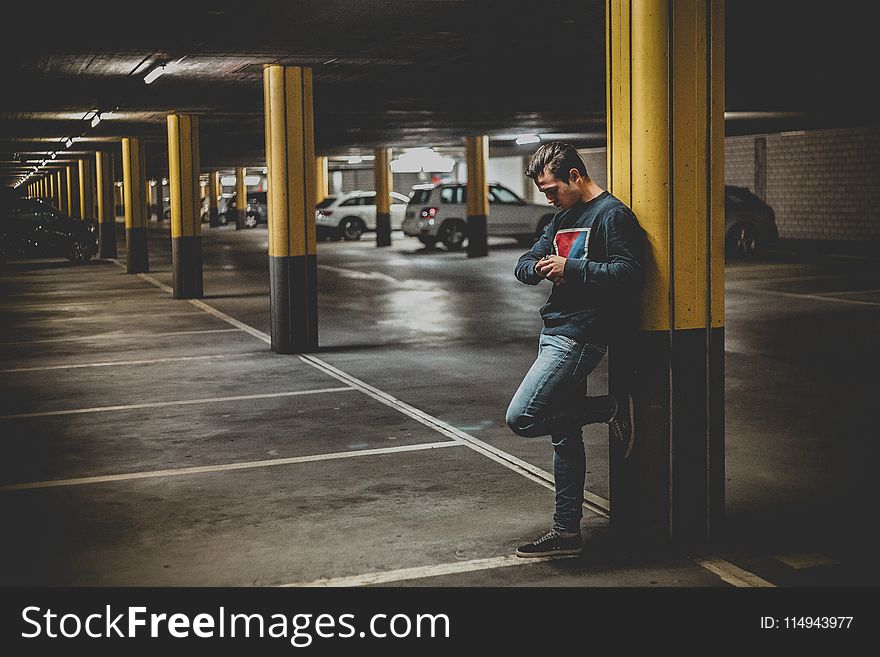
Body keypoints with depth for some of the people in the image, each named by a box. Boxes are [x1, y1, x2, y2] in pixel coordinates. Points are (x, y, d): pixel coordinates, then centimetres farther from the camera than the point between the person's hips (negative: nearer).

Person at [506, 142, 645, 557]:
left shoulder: (612, 215, -9)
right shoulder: (562, 218, 19)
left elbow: (629, 273, -20)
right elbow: (525, 264, 19)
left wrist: (570, 268, -17)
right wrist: (539, 268, -5)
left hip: (579, 336, -9)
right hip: (555, 333, 9)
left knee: (521, 418, -16)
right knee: (564, 436, 11)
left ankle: (610, 410, -2)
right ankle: (566, 532, 17)